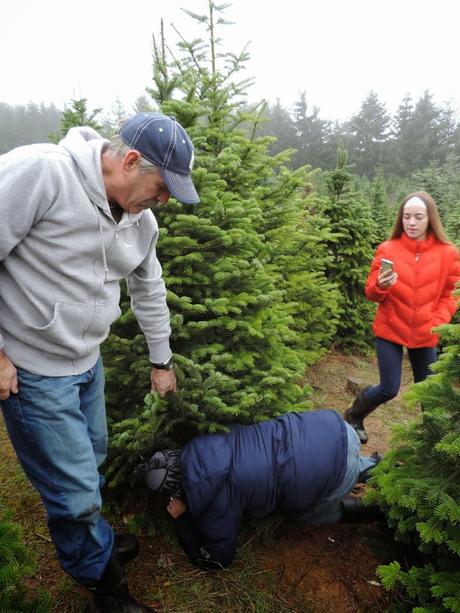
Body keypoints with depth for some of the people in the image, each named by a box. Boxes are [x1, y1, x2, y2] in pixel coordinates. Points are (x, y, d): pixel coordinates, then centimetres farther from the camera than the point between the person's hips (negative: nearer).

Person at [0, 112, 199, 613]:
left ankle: (89, 542, 52)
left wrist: (162, 361, 20)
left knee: (89, 466, 23)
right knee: (75, 493, 4)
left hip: (87, 363, 7)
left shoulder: (141, 220, 0)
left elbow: (150, 293, 11)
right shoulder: (40, 172, -24)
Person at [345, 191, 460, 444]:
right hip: (390, 330, -2)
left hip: (425, 335, 2)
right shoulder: (387, 249, -8)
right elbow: (371, 293, -5)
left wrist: (436, 323, -12)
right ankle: (354, 416, 30)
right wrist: (380, 286, -27)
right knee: (389, 389, 2)